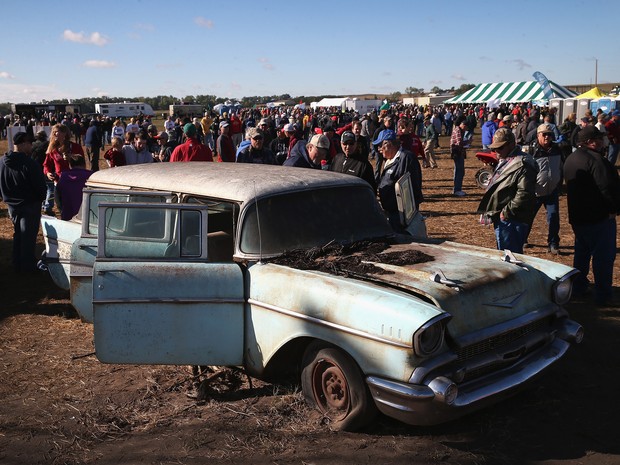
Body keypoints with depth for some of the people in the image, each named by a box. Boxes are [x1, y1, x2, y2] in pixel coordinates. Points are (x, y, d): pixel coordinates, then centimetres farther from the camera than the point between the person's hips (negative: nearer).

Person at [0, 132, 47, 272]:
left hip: (12, 204, 7)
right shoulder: (29, 164, -25)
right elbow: (40, 186, -19)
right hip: (30, 205, -6)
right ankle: (28, 266, 14)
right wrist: (41, 197, 2)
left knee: (18, 233, 21)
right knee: (28, 235, 6)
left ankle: (18, 264, 28)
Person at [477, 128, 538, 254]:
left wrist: (507, 212, -21)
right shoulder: (504, 161, 17)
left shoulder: (522, 164, -17)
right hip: (501, 219, 11)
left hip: (512, 221, -11)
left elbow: (524, 193, -25)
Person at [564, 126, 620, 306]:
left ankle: (578, 287, 29)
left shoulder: (570, 159, 10)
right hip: (599, 217, -9)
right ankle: (603, 295, 5)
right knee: (603, 256, 0)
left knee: (582, 251, 20)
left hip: (576, 215, 9)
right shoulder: (596, 160, -21)